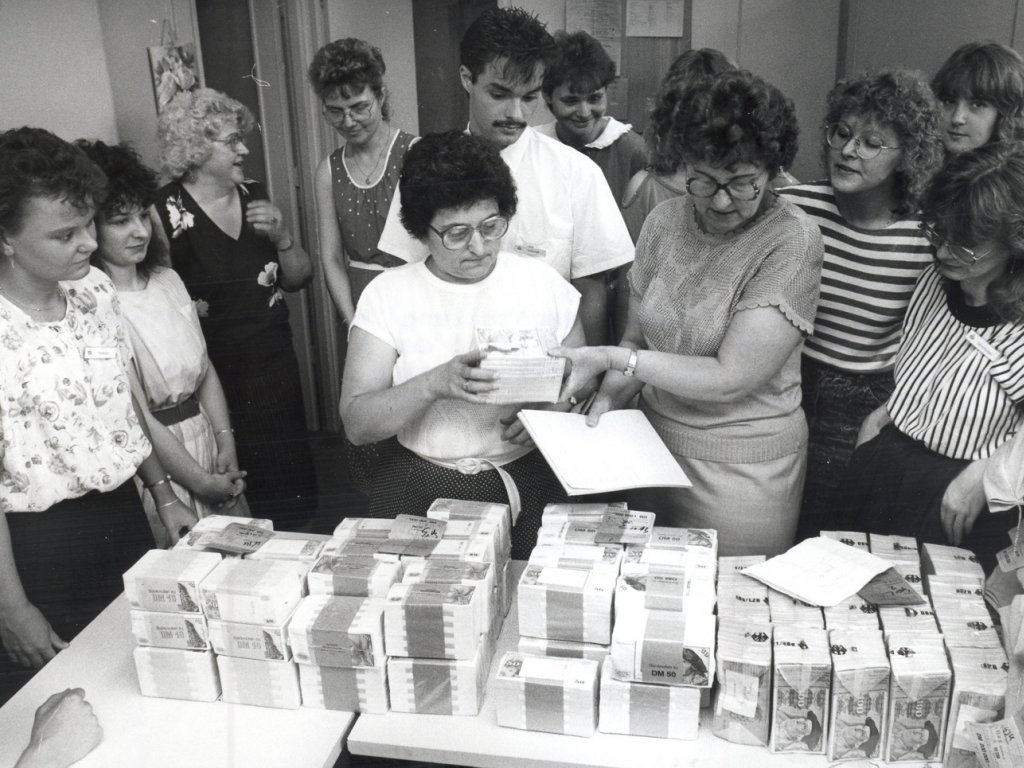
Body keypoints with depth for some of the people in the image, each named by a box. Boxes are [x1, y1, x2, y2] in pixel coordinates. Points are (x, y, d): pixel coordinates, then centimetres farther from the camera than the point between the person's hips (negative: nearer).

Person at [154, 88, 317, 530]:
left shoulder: (254, 196, 7)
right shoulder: (166, 211, -9)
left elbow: (297, 279, 10)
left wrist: (282, 237, -5)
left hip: (274, 367, 5)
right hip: (216, 375, -5)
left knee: (291, 500, 9)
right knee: (234, 498, -1)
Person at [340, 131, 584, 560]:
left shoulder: (543, 283, 4)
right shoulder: (386, 295, 0)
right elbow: (355, 424, -6)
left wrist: (548, 409, -12)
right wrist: (434, 384, -22)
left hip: (527, 489, 1)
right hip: (419, 492, 0)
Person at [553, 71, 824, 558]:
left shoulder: (791, 240, -17)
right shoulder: (665, 221, -1)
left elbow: (731, 379, -21)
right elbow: (636, 337, 6)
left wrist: (614, 360, -21)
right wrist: (608, 398, -12)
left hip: (743, 470, -4)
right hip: (654, 441, 5)